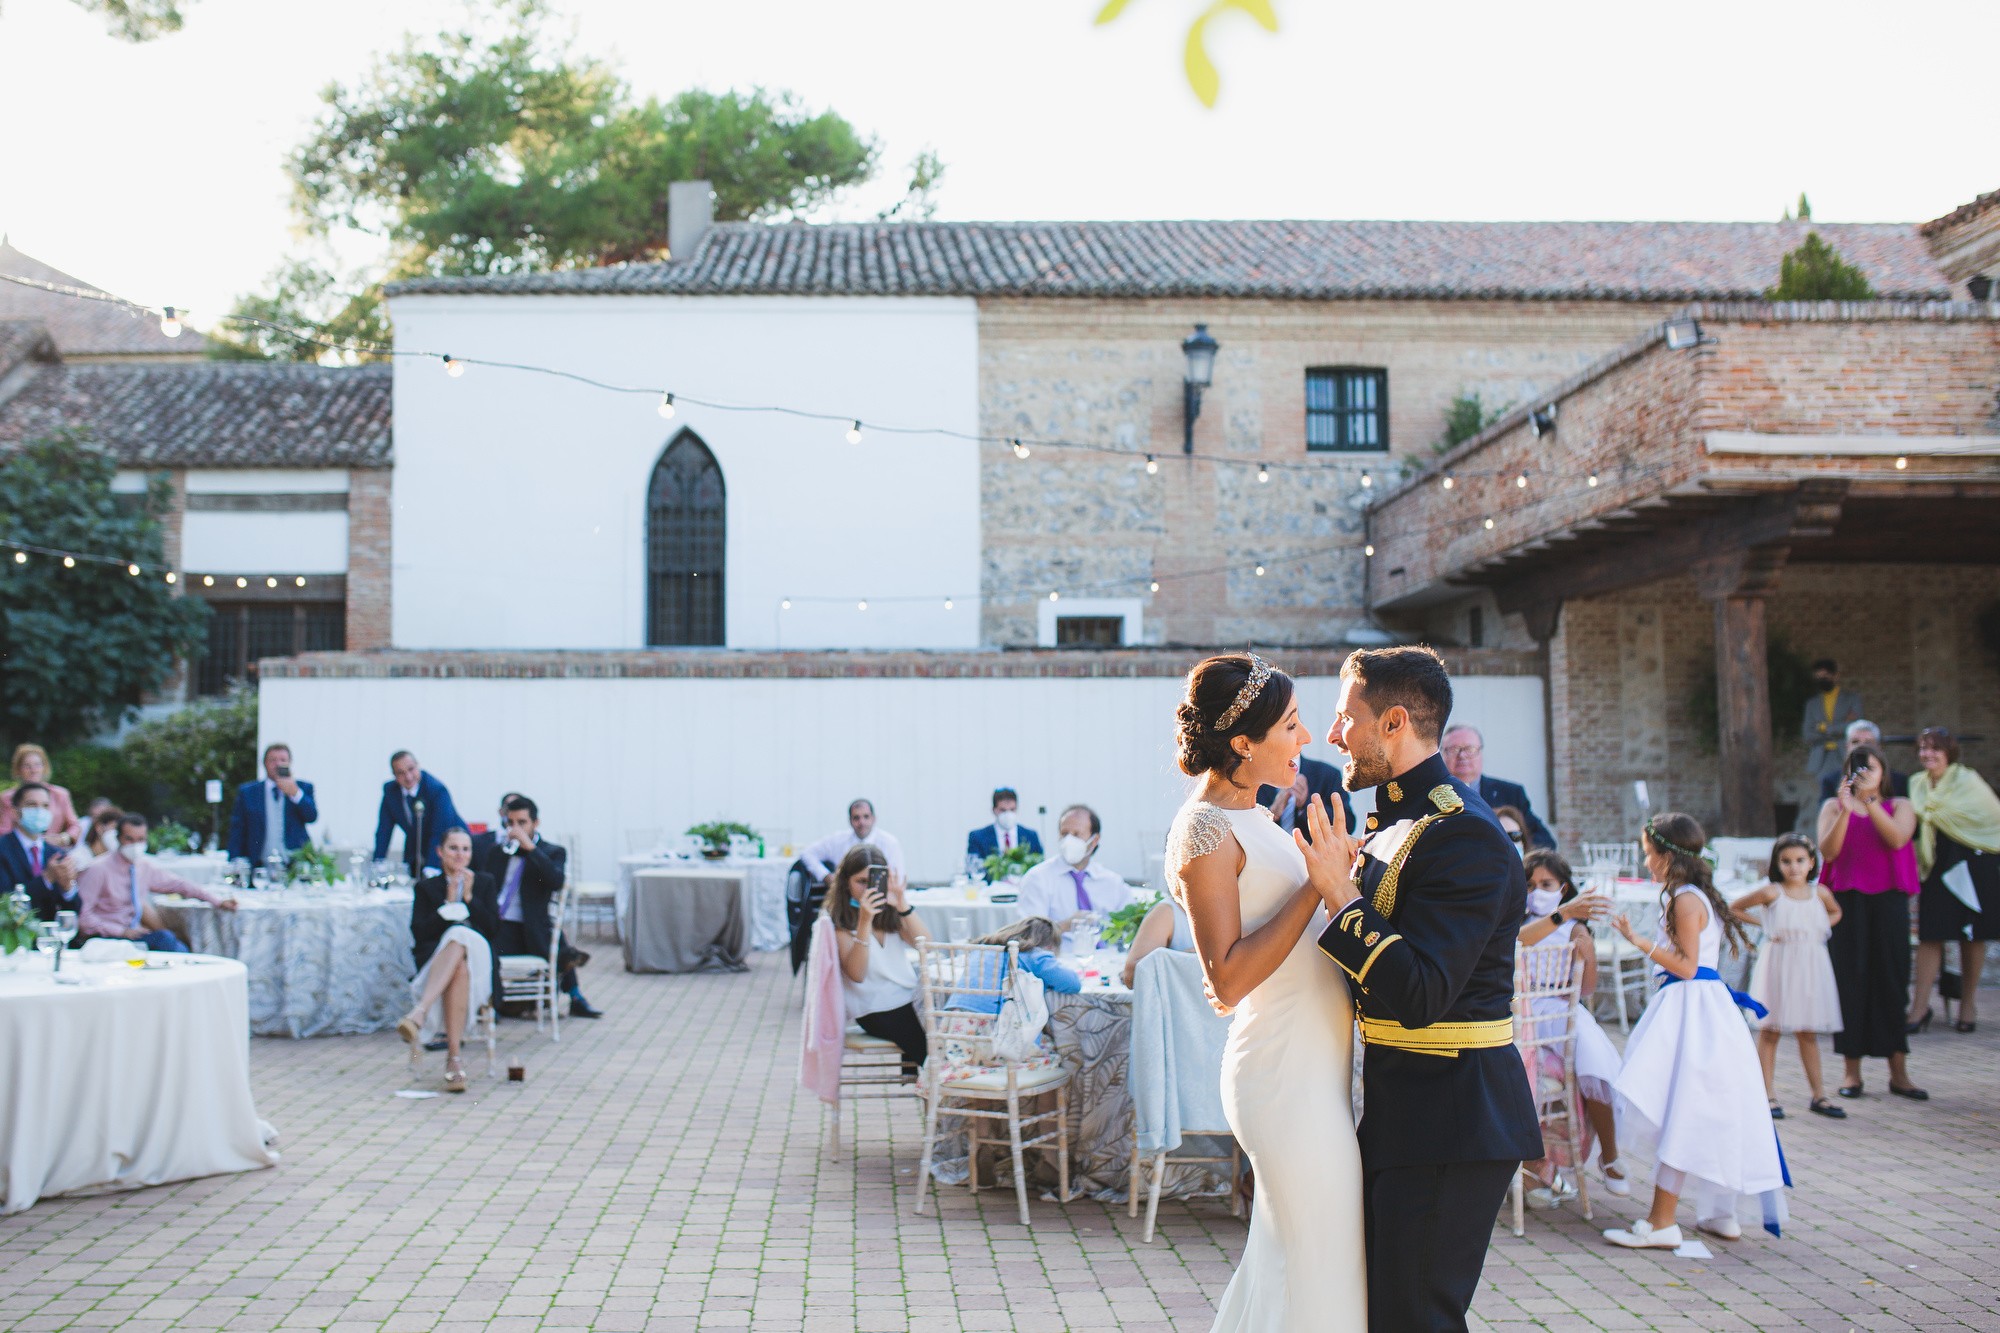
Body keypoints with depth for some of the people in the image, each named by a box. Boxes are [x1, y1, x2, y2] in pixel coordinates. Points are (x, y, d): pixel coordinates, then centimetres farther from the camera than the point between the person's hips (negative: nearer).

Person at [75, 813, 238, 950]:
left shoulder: (144, 867, 7)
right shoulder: (99, 870, -10)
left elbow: (178, 884, 16)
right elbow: (82, 914, -13)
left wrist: (217, 901, 8)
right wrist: (121, 931, -19)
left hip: (131, 932, 6)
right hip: (102, 938, -6)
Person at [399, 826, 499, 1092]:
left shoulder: (485, 883, 21)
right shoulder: (426, 888, 19)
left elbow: (493, 929, 8)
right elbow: (419, 934, 4)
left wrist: (468, 898, 0)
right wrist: (448, 903, -2)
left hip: (479, 960, 0)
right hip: (435, 959, 0)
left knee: (458, 938, -38)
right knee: (459, 969, -39)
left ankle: (419, 1015, -48)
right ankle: (454, 1057, -46)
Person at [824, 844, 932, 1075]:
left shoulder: (890, 911, 9)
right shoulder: (838, 920, -3)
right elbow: (857, 975, -16)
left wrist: (902, 904, -21)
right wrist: (864, 921, -26)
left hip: (911, 997, 5)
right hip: (877, 1011, -5)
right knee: (931, 1042, -25)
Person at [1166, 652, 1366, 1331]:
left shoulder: (1252, 816, 12)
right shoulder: (1204, 830, -16)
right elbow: (1227, 980, -22)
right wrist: (1317, 885, -22)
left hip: (1314, 1065, 10)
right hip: (1290, 1076, -10)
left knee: (1282, 1263, 19)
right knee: (1319, 1276, -1)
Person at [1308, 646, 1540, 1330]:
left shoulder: (1464, 835, -20)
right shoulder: (1397, 819, 11)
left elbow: (1419, 997, -27)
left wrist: (1341, 893, -25)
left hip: (1453, 1118, -10)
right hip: (1404, 1107, 10)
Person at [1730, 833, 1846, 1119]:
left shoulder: (1819, 893, 4)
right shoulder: (1771, 893, -6)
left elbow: (1835, 913, 25)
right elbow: (1734, 908, 2)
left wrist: (1823, 927, 7)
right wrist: (1763, 923, -4)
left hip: (1810, 966, 3)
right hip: (1778, 964, -3)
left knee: (1809, 1031, 10)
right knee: (1770, 1029, 0)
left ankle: (1818, 1095, 17)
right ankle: (1768, 1094, 5)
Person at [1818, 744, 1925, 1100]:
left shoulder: (1899, 807, 11)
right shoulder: (1833, 807, 10)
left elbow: (1897, 839, -10)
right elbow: (1828, 851, -5)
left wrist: (1869, 802, -17)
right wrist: (1846, 810, -15)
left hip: (1889, 899, 1)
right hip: (1847, 900, 0)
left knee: (1891, 977, -1)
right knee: (1850, 979, -2)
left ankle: (1898, 1071, 3)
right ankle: (1851, 1069, 3)